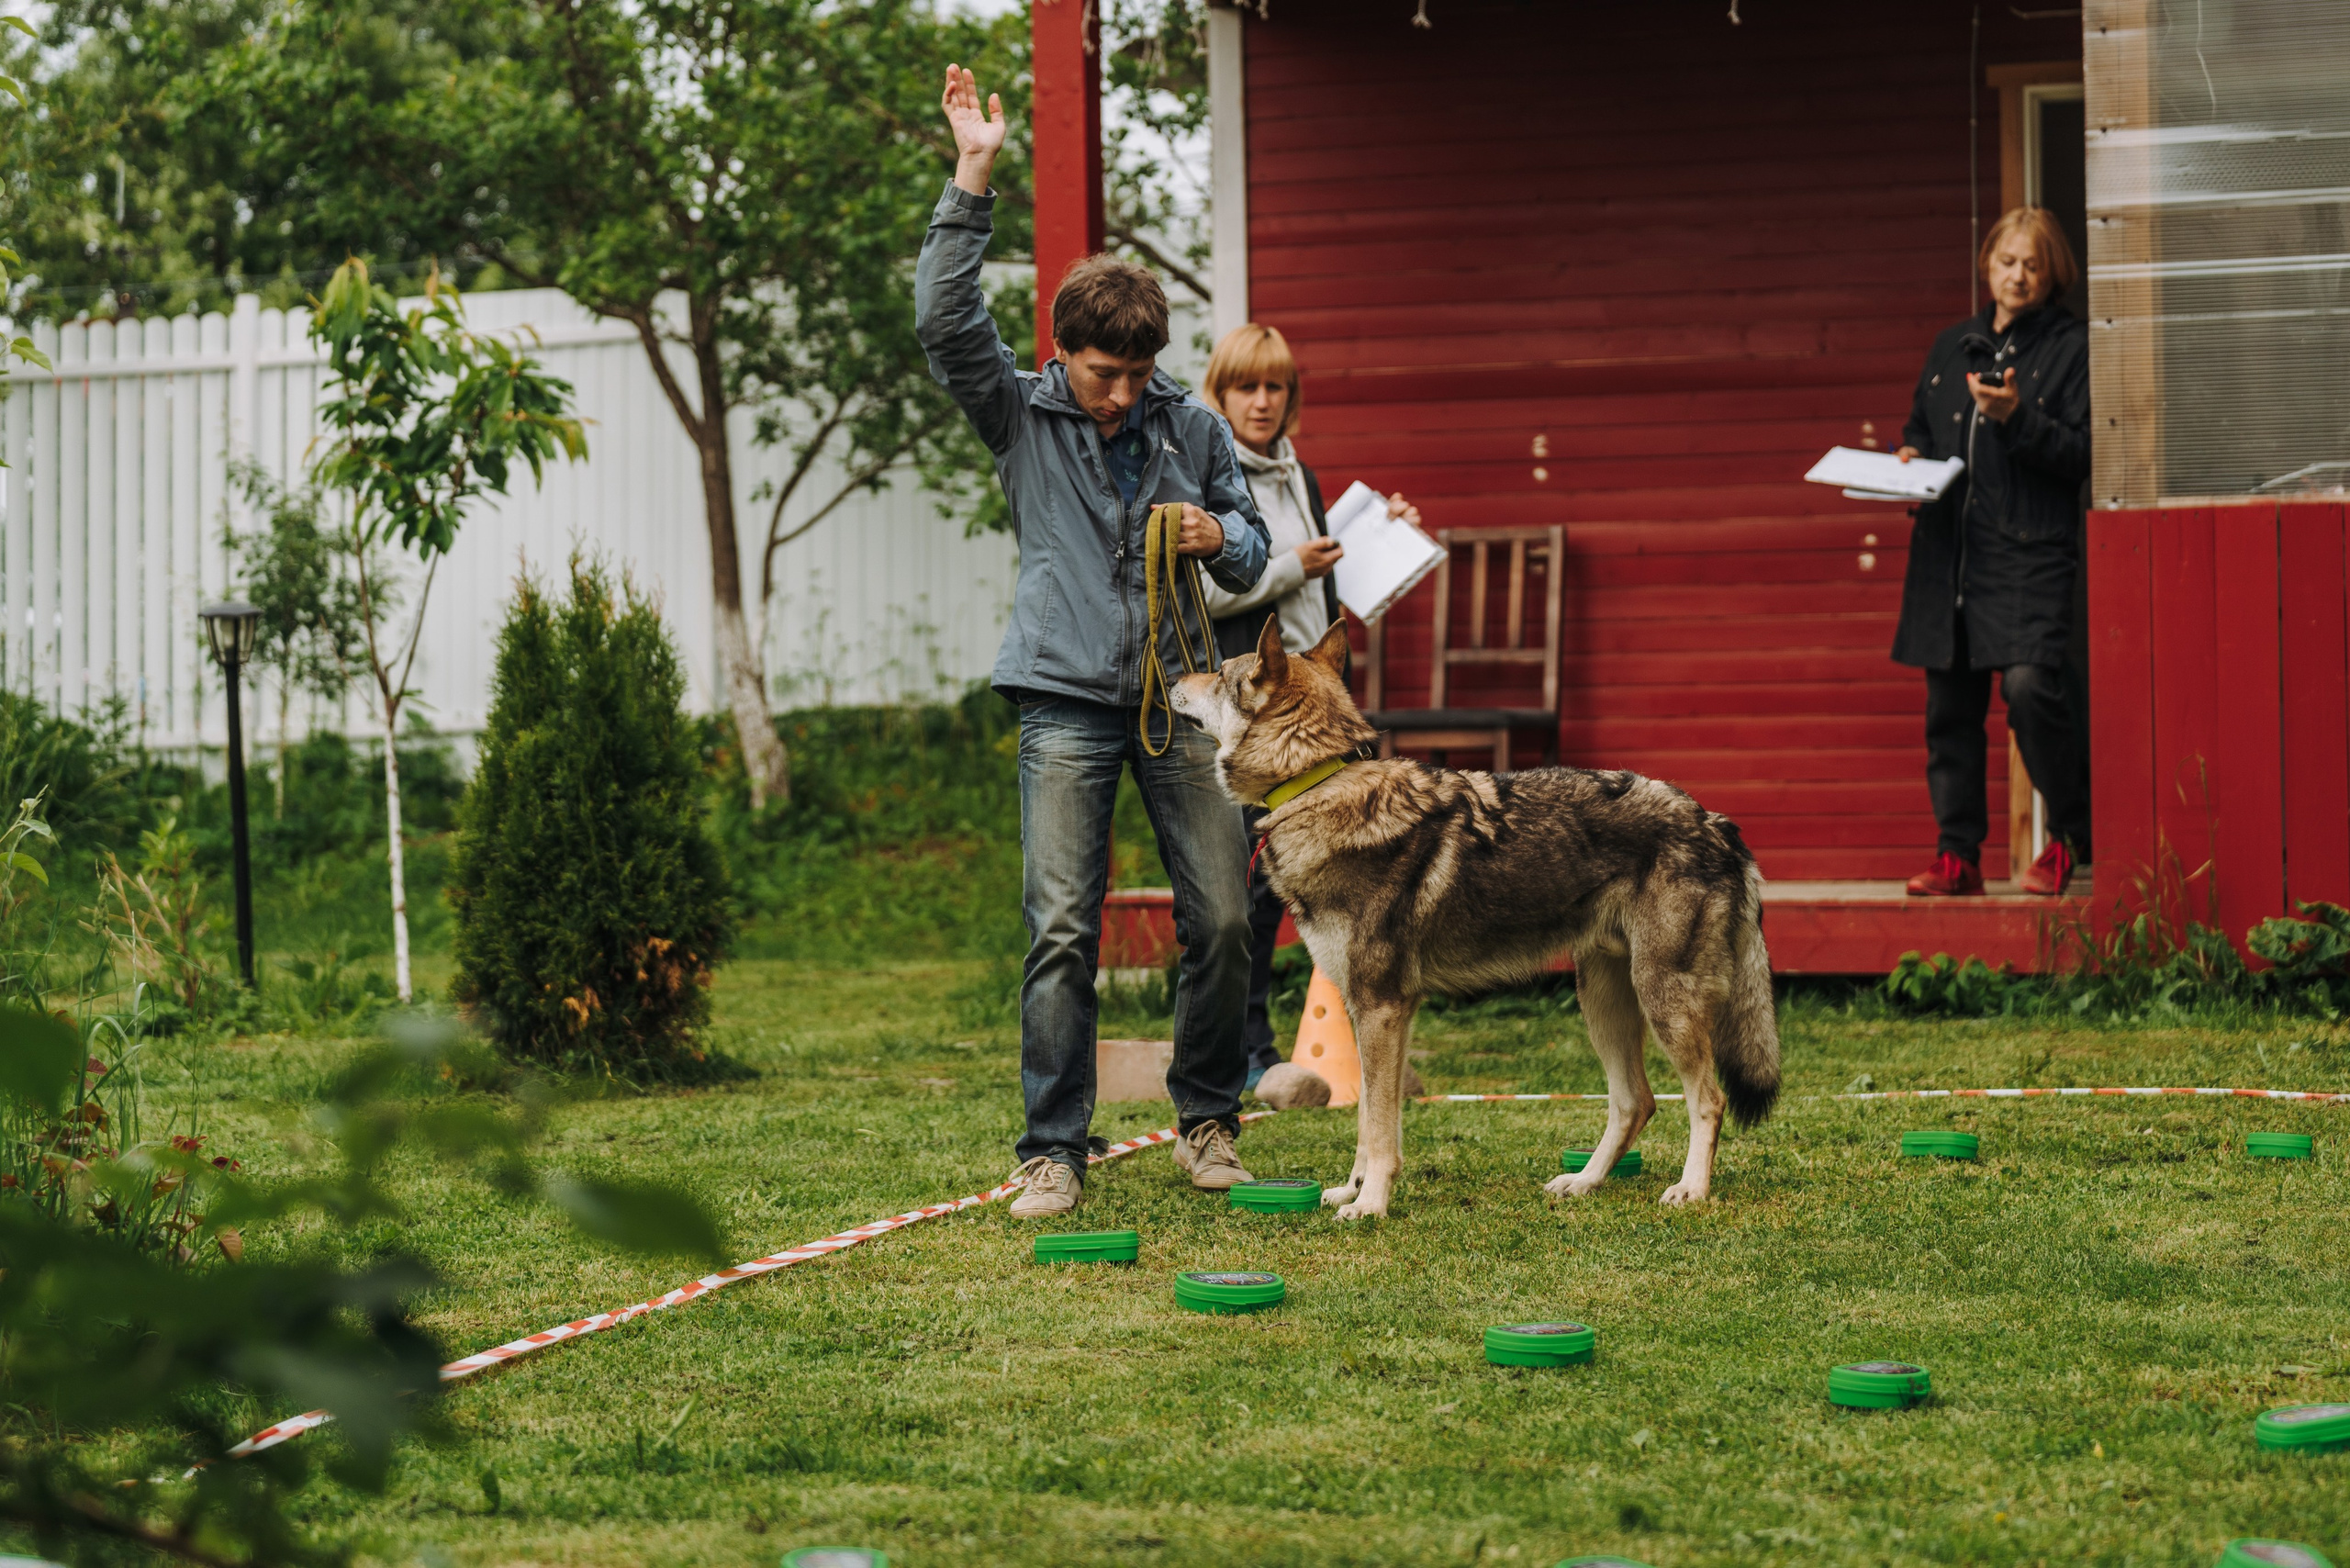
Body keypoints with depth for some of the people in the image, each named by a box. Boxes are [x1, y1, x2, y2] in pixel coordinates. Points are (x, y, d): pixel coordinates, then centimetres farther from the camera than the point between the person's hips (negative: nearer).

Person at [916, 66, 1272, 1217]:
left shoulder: (1190, 428, 9)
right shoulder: (1022, 417, 3)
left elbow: (1252, 553, 18)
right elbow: (943, 322, -11)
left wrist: (1218, 538, -6)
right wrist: (972, 182, -16)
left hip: (1178, 691, 3)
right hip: (1067, 699, -2)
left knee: (1222, 914, 0)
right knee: (1061, 929, -8)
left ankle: (1208, 1120, 17)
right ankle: (1052, 1150, -2)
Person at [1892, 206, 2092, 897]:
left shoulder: (2072, 347, 1)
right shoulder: (1951, 346, 18)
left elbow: (2082, 457, -6)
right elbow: (1920, 427, 29)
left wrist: (2018, 419, -19)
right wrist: (1910, 455, 7)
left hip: (2030, 553, -6)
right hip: (1948, 548, 6)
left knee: (2028, 683, -20)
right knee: (1950, 703, 5)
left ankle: (2070, 835, -2)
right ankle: (1957, 855, 12)